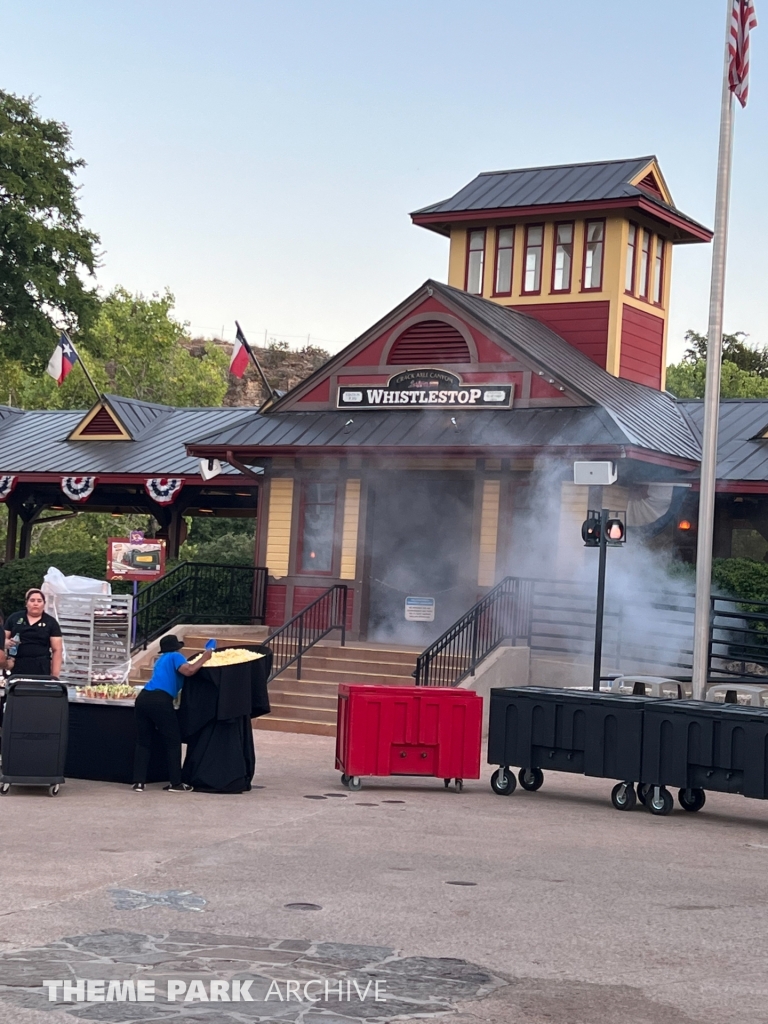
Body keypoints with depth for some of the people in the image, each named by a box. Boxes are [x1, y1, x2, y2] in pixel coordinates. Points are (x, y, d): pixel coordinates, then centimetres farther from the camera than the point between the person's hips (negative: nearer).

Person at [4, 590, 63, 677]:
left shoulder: (51, 622, 7)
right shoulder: (14, 618, 12)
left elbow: (57, 650, 3)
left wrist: (55, 675, -5)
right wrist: (7, 643, -9)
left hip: (41, 669, -1)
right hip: (16, 667, 1)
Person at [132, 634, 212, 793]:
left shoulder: (161, 660, 32)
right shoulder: (175, 657, 8)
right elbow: (188, 670, -10)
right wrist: (204, 658, 4)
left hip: (143, 698, 7)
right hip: (160, 701, -7)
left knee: (143, 742, 10)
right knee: (173, 741, 4)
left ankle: (138, 782, 3)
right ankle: (175, 783, 5)